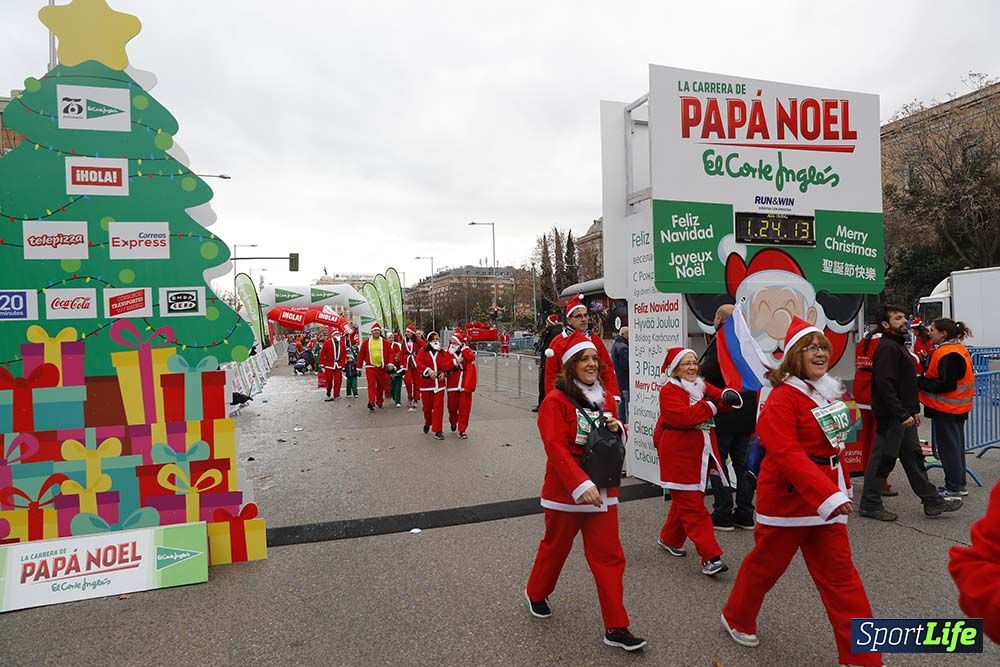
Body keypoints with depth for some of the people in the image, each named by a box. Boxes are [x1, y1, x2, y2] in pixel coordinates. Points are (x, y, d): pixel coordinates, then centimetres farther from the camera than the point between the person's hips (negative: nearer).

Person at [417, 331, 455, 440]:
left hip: (439, 383, 1)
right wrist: (428, 370, -27)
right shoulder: (423, 351, 0)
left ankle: (437, 431, 0)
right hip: (426, 382, -1)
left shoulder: (442, 353, 6)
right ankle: (427, 423, 41)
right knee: (427, 406, 11)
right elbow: (419, 364, -13)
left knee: (438, 407, -5)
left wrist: (443, 372, -21)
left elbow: (446, 364, -2)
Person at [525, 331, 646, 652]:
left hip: (602, 490, 5)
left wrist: (617, 429, -7)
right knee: (556, 547, 15)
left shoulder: (605, 398, 6)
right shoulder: (556, 401, -15)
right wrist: (581, 485, -30)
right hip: (566, 490, -5)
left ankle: (616, 628, 13)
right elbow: (556, 448, -22)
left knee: (609, 557, 4)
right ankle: (536, 593, 42)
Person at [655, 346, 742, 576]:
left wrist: (728, 395, -19)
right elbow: (683, 416, -26)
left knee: (684, 502, 19)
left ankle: (669, 539, 38)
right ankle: (710, 558, -6)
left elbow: (719, 396, 4)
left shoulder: (702, 386, 12)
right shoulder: (669, 391, -12)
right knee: (693, 508, -6)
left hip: (701, 455, 8)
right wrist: (710, 406, -16)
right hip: (680, 457, -8)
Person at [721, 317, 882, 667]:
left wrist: (837, 489, 14)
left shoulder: (829, 392, 7)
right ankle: (737, 618, 36)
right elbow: (787, 454, -28)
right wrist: (829, 494, -34)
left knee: (840, 575, 8)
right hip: (787, 497, -7)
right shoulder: (783, 398, -19)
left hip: (826, 496, 7)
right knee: (766, 563, 12)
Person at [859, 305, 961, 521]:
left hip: (903, 415, 10)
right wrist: (902, 414, -23)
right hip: (890, 416, -10)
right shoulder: (887, 348, -16)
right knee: (883, 458, -3)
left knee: (913, 458, 16)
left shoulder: (899, 345, 17)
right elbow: (885, 385, -24)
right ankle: (870, 505, 6)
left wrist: (913, 410, 18)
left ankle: (932, 501, 25)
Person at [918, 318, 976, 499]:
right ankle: (959, 484, 27)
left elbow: (945, 384, -23)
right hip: (957, 408, 10)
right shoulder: (958, 349, 13)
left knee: (948, 447, -2)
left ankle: (954, 489, 5)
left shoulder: (948, 354, -20)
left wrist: (920, 382, -15)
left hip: (946, 409, -10)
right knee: (956, 445, 17)